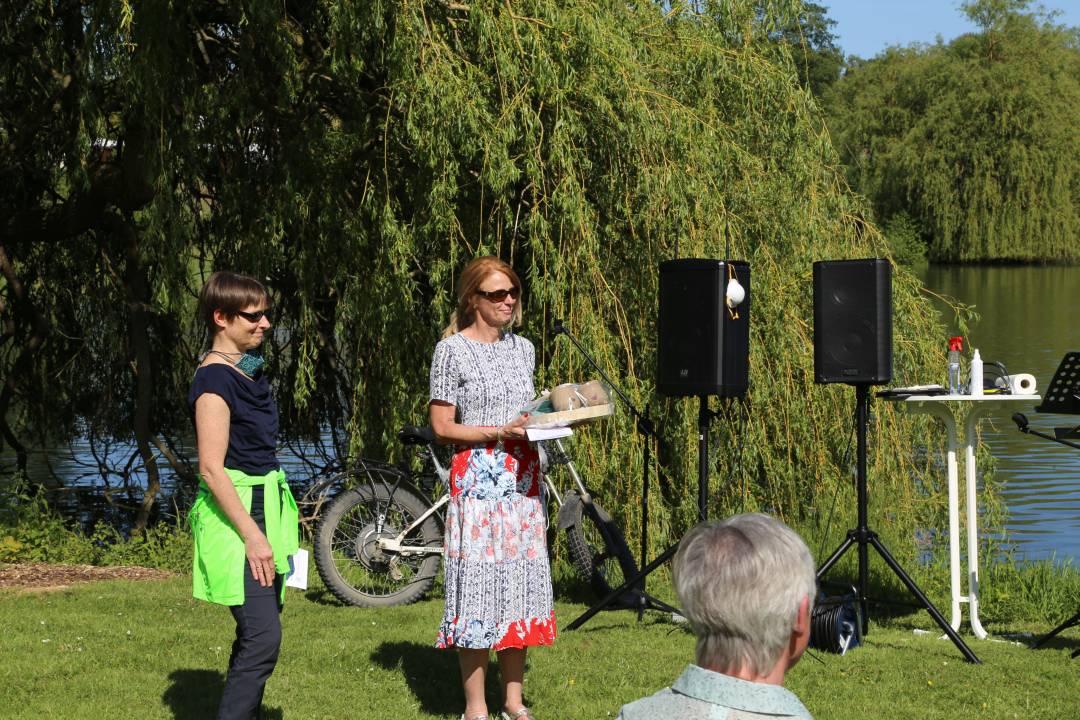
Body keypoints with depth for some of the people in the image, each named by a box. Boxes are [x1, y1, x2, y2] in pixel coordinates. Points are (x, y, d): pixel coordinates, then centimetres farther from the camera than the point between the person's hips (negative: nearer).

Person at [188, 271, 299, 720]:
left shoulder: (249, 370, 13)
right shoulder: (215, 379, -15)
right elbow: (212, 468, -20)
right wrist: (252, 534, -22)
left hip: (263, 509, 9)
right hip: (235, 514, -9)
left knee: (258, 633, 10)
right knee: (262, 636, -15)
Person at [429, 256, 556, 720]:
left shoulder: (522, 348, 14)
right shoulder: (453, 350, -5)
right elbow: (442, 427, -8)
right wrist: (499, 432, -18)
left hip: (523, 479, 6)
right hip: (477, 478, -6)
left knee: (521, 582, 6)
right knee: (479, 582, -6)